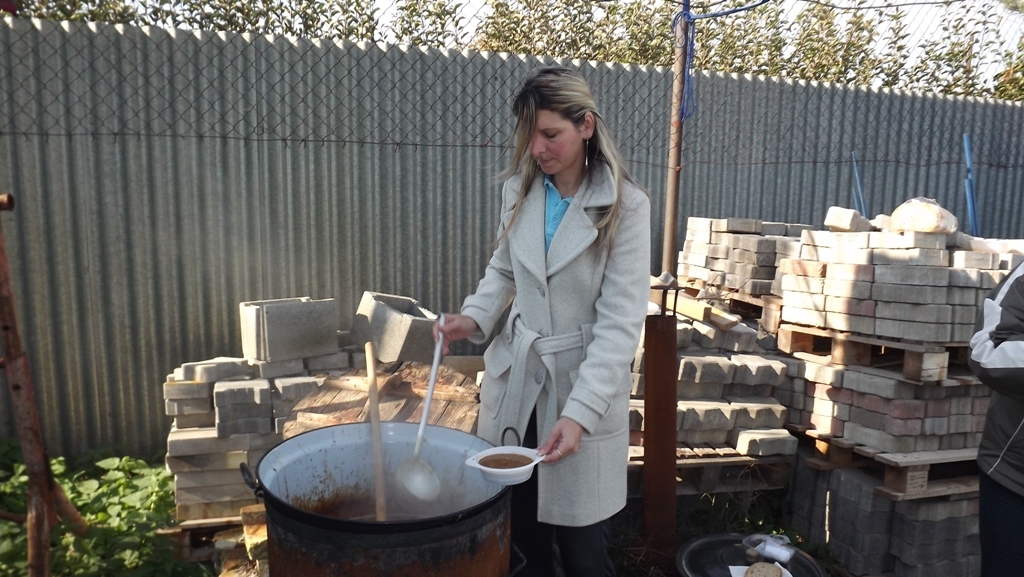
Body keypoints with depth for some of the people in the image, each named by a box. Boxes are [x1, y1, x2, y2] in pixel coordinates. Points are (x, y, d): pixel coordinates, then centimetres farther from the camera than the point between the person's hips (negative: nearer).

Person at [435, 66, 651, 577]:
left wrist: (579, 411, -25)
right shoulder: (518, 189, 1)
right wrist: (474, 316, -6)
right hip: (515, 377, 4)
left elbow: (620, 322, -17)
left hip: (583, 381, -4)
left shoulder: (625, 207, -13)